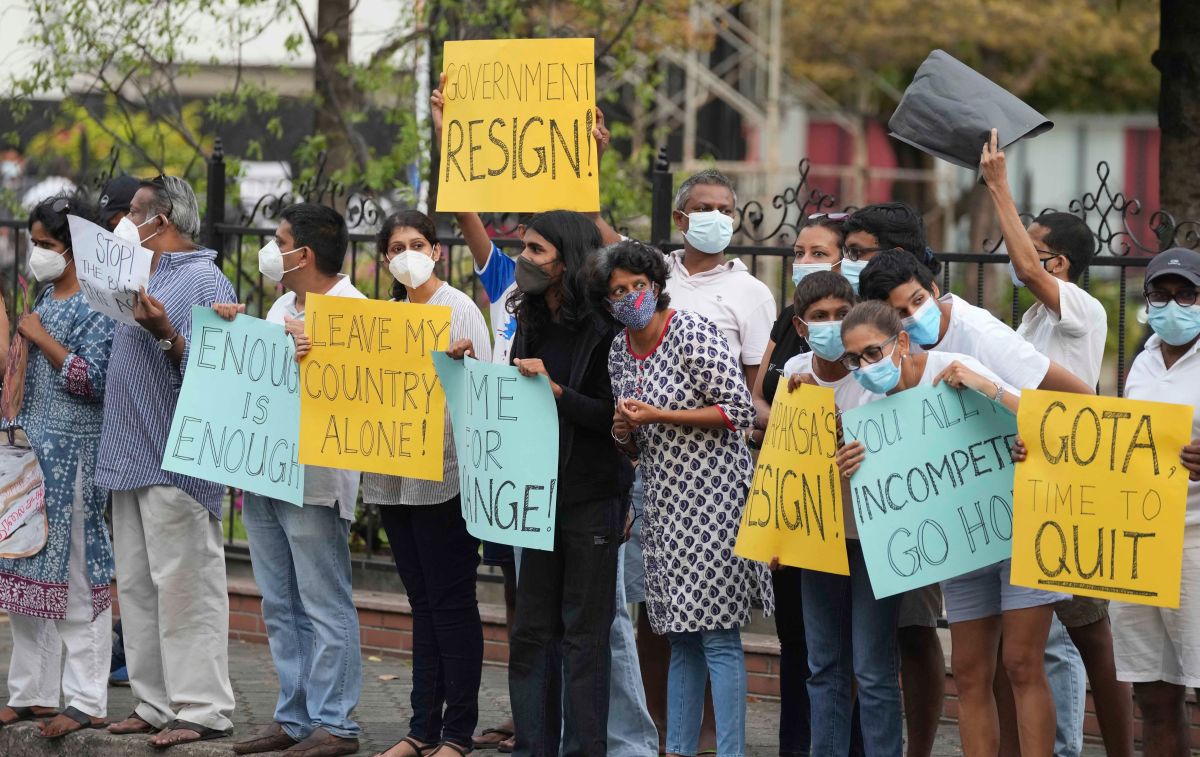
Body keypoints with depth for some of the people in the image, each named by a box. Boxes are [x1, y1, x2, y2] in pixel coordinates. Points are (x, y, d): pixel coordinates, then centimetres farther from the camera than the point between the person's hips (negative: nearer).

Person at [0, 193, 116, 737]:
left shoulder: (97, 305, -11)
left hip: (73, 453, -9)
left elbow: (92, 380, -18)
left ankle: (87, 702, -3)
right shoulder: (46, 299, 15)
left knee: (76, 572, -6)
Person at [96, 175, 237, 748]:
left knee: (183, 584, -9)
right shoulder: (142, 277, 20)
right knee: (138, 587, 9)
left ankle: (203, 707, -7)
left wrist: (165, 333, -31)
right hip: (131, 460, 9)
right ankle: (155, 704, 14)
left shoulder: (204, 281, -8)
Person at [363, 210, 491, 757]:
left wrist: (464, 361, -31)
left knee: (451, 601, -4)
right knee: (422, 602, 11)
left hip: (444, 474, -7)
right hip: (394, 477, 7)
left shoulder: (459, 309, -4)